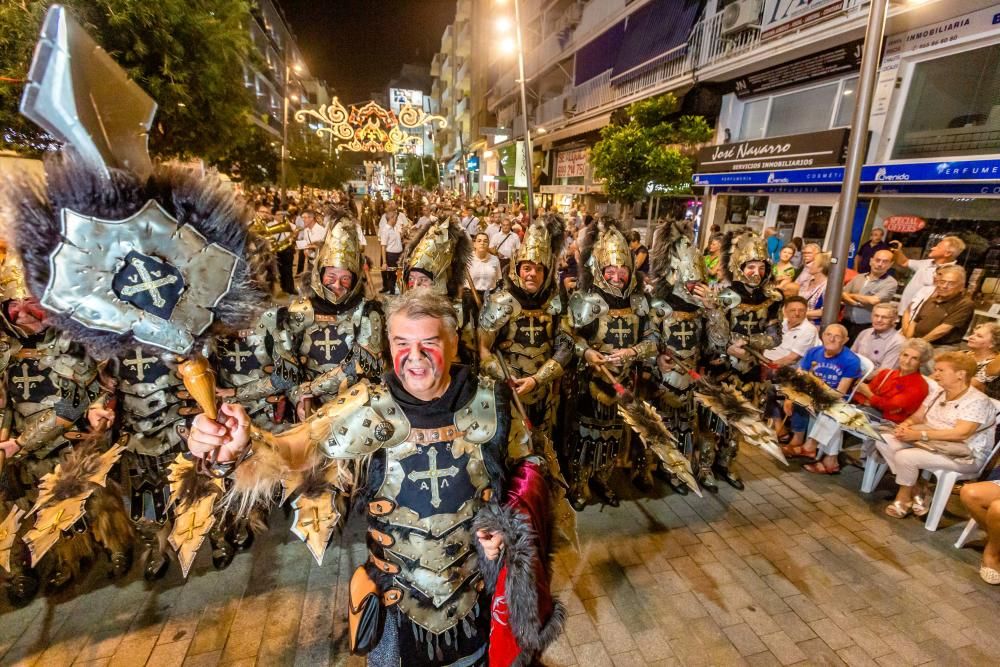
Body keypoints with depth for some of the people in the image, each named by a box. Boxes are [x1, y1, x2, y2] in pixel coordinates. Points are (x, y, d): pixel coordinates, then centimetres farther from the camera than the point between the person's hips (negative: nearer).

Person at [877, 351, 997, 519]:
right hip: (928, 442, 8)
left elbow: (961, 433, -26)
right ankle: (917, 489, -3)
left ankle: (903, 497, -2)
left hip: (964, 455, -8)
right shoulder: (936, 394, 8)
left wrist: (920, 434, -31)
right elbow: (918, 416, 11)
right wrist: (906, 424, -13)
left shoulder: (977, 401, -16)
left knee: (905, 456, -29)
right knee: (884, 442, -12)